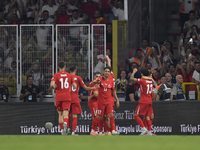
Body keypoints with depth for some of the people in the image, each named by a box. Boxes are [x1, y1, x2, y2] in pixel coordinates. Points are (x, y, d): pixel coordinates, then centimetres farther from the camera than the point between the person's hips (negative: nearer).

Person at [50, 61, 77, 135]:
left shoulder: (56, 75, -1)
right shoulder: (69, 75, 5)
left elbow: (52, 84, -17)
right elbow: (75, 86, 4)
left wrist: (55, 88, 4)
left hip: (59, 97, 0)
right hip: (67, 97, 0)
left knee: (60, 114, 13)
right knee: (65, 114, -8)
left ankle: (62, 130, 13)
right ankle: (65, 123, -39)